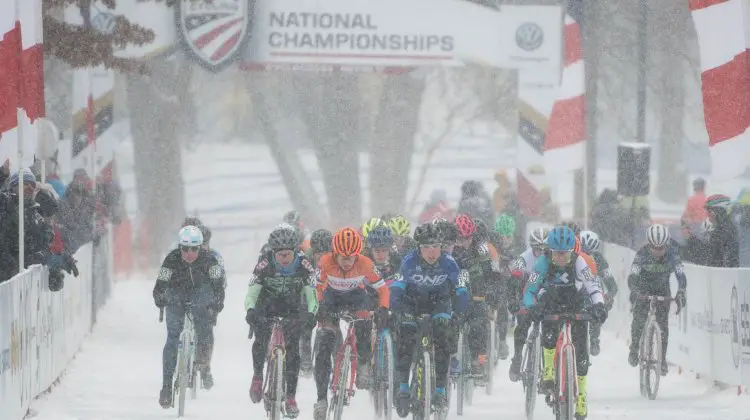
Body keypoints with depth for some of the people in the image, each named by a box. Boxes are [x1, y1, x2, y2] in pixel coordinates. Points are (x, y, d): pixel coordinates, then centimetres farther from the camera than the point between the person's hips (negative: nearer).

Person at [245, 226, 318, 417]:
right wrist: (250, 310, -41)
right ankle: (257, 376, 6)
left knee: (292, 348, -10)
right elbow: (252, 292, -22)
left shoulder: (304, 266, -20)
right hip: (266, 308, 0)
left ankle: (291, 398, -6)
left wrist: (311, 313, -36)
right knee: (261, 339, -21)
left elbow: (311, 294, -18)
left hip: (292, 310, 0)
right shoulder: (265, 265, -22)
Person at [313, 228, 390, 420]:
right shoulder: (326, 262, -28)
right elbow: (319, 286, -11)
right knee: (323, 348, -11)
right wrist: (320, 307, -26)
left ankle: (363, 364, -6)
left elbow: (382, 289, -18)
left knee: (364, 325, -33)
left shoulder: (365, 264, -28)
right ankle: (322, 399, -5)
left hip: (356, 297, 0)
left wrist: (383, 309, -35)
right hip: (332, 297, 0)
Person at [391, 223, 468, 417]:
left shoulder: (448, 263, -23)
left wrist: (459, 312, -38)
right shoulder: (409, 261, -25)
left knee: (443, 332, -21)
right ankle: (403, 388, -16)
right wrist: (398, 311, -43)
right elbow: (396, 288, -27)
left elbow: (461, 291, -22)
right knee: (406, 334, -23)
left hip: (438, 300, 1)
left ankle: (440, 390, -15)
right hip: (412, 300, 0)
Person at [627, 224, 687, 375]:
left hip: (662, 290, 1)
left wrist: (681, 292, -48)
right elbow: (632, 276, -34)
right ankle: (634, 348, 7)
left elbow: (681, 275, -30)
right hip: (643, 288, -1)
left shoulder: (672, 253, -24)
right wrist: (634, 292, -53)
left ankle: (662, 358, 0)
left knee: (663, 323, -10)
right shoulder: (642, 253, -27)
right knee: (639, 318, -17)